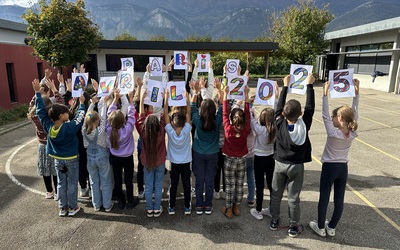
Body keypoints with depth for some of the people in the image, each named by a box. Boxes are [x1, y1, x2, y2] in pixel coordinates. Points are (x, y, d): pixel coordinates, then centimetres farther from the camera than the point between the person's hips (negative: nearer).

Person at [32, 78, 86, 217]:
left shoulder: (48, 126, -14)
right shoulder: (69, 127, -26)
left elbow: (41, 110, -7)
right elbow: (80, 117, -14)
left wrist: (38, 93, -4)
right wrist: (82, 103, -3)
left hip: (57, 159, 4)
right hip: (71, 159, -4)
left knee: (61, 183, 15)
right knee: (72, 183, 8)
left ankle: (63, 208, 24)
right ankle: (72, 207, 19)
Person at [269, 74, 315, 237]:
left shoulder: (279, 124, -17)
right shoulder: (304, 124, -19)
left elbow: (279, 106, -4)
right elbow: (310, 107, -8)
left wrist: (285, 86, 4)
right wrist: (309, 85, 0)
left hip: (280, 164, 1)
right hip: (296, 166, -1)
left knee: (276, 194, 17)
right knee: (293, 197, 10)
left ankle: (274, 221, 31)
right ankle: (293, 227, 25)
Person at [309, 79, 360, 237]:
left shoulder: (333, 133, -24)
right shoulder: (352, 134, -9)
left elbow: (325, 116, -21)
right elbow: (354, 114, -2)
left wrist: (325, 94, -22)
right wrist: (357, 93, -3)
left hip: (329, 167, -5)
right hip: (343, 168, 5)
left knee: (324, 198, 9)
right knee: (339, 199, 15)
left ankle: (320, 228, 23)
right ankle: (331, 228, 31)